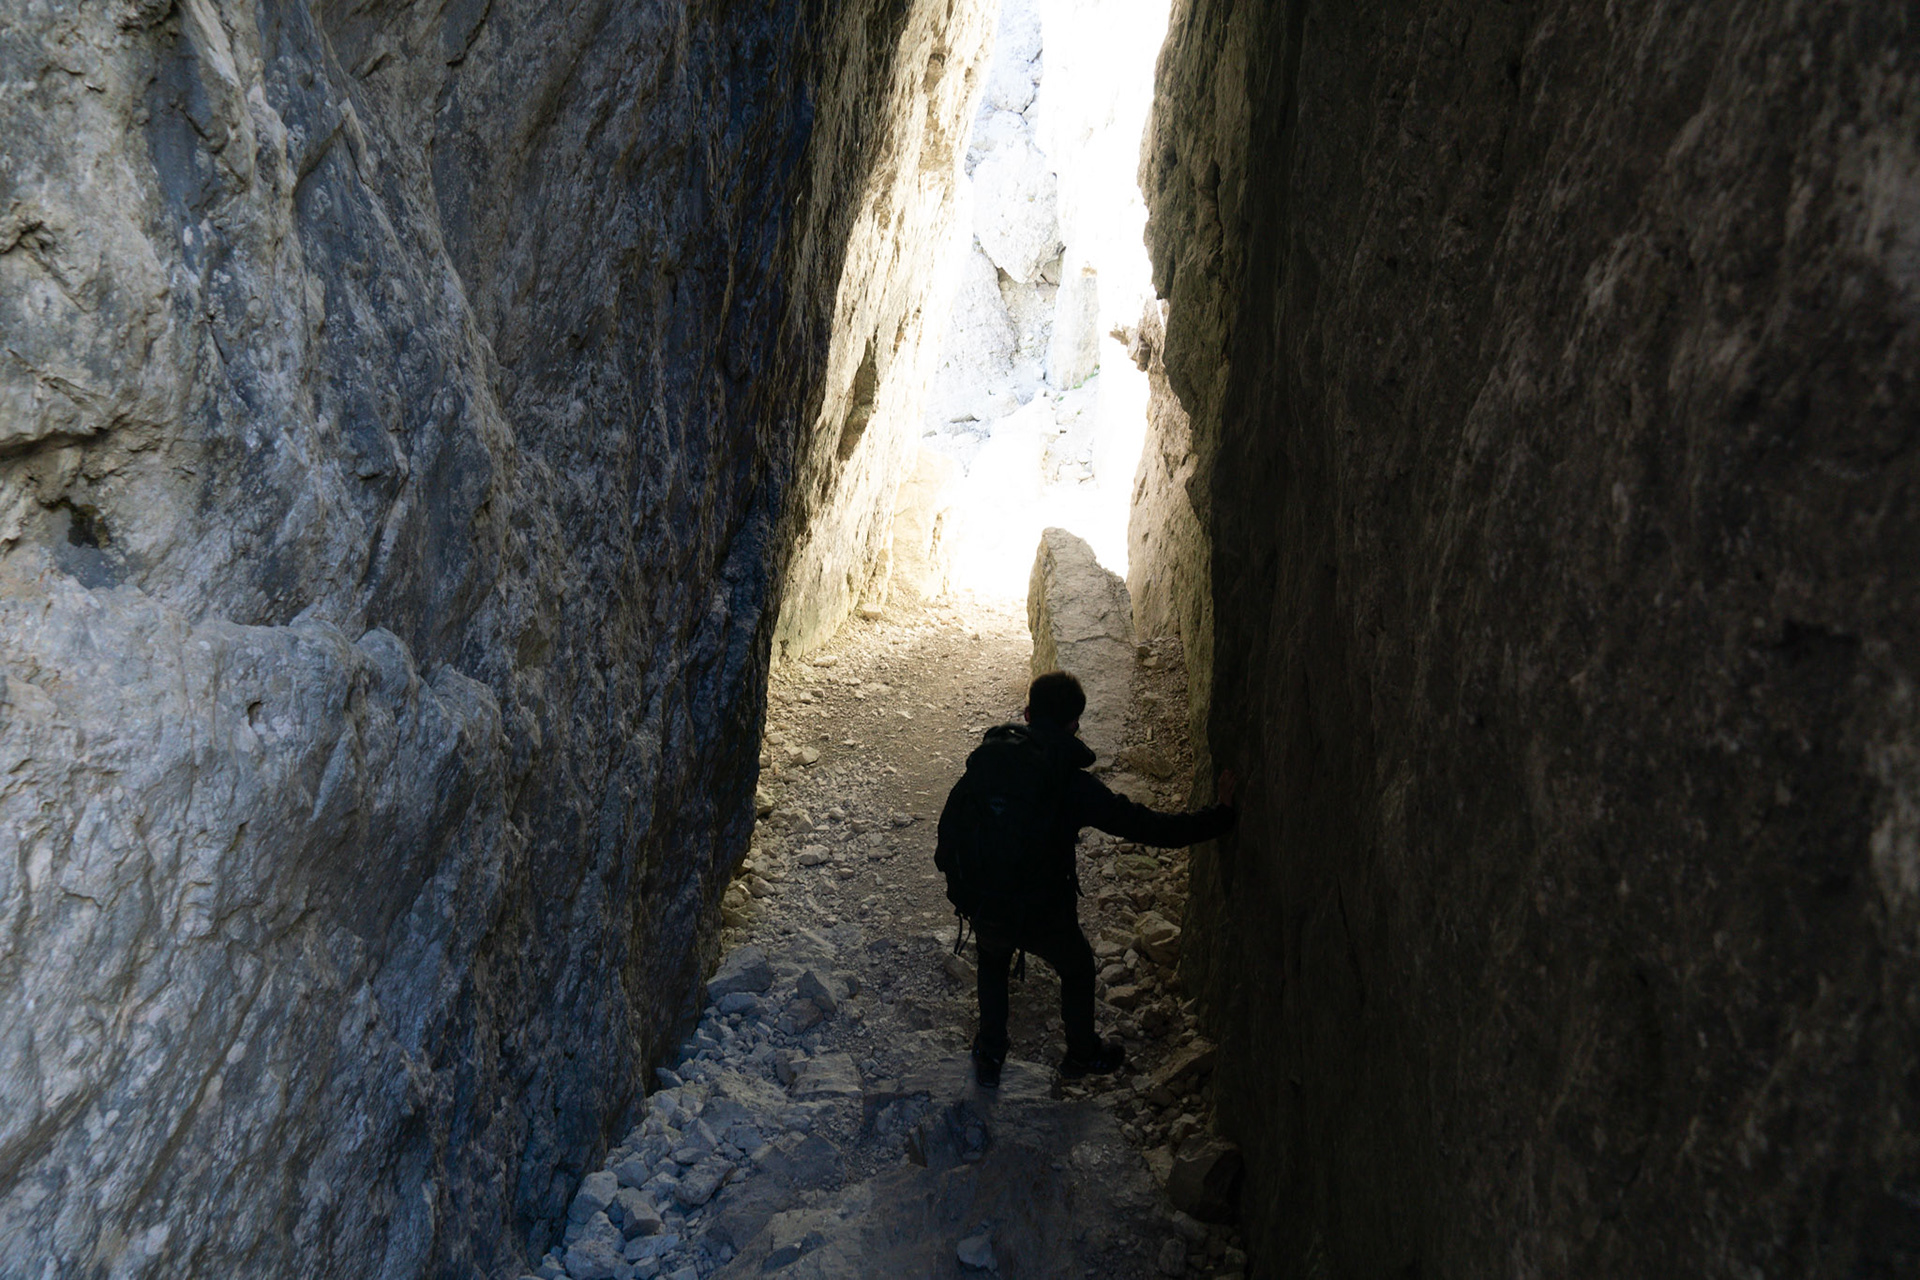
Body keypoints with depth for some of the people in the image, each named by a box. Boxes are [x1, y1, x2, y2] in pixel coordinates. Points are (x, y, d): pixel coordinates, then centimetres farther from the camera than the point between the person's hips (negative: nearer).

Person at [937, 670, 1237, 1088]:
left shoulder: (985, 761, -7)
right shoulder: (1075, 785, -19)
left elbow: (949, 828, 1)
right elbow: (1145, 826, -17)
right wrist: (1221, 815, -8)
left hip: (984, 908, 3)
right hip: (1044, 914, -3)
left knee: (992, 962, 35)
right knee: (1077, 970, 28)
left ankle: (989, 1057, 43)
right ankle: (1083, 1054, 48)